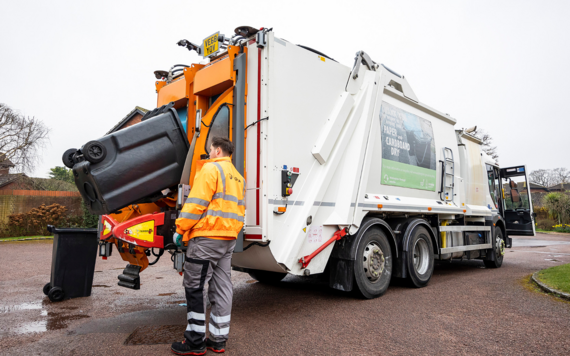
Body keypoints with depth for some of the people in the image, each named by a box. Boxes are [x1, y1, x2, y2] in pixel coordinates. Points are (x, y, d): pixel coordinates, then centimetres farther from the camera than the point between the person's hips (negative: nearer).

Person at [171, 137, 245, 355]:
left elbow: (196, 203, -14)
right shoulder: (238, 177, 20)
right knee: (221, 288, 10)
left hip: (207, 236, -8)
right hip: (229, 239, 8)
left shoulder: (211, 168, -6)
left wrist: (180, 229, -8)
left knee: (194, 288, 1)